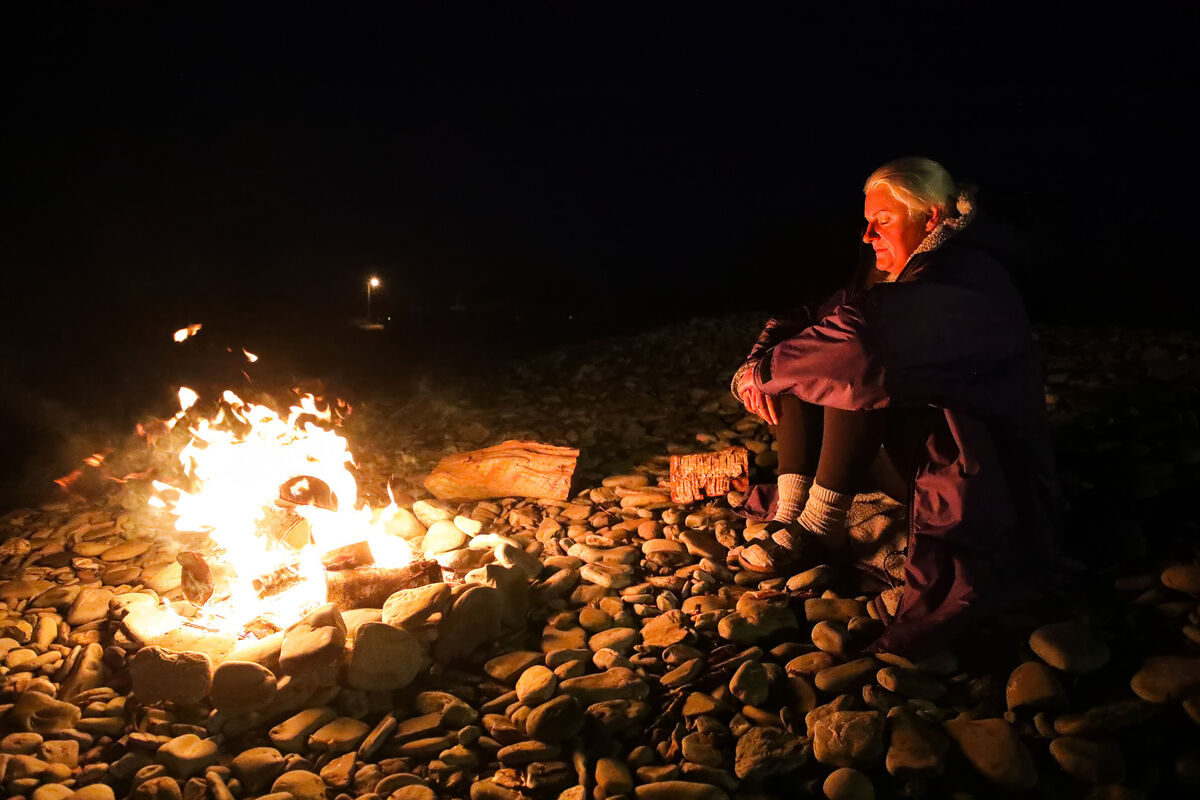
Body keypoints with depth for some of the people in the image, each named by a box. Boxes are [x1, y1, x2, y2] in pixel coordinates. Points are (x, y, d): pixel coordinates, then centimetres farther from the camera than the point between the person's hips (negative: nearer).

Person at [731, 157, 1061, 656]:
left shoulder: (964, 283, -21)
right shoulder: (900, 278, 9)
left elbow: (864, 345, -38)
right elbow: (808, 319, 3)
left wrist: (766, 369, -25)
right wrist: (760, 362, -17)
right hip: (909, 449, 9)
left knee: (855, 369, -29)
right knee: (797, 360, -2)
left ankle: (820, 528, -22)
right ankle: (790, 510, -14)